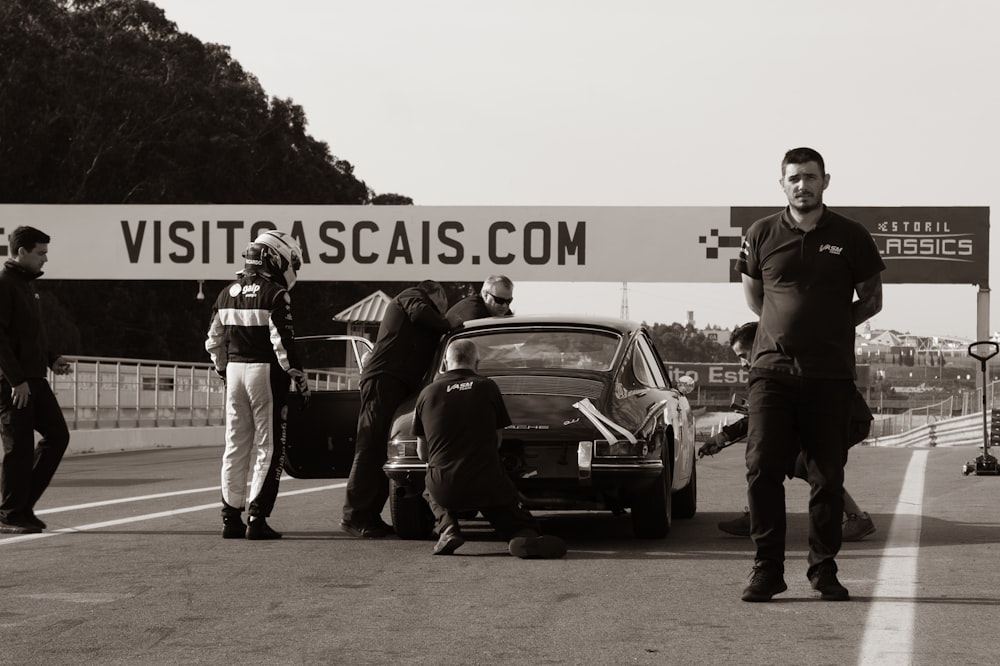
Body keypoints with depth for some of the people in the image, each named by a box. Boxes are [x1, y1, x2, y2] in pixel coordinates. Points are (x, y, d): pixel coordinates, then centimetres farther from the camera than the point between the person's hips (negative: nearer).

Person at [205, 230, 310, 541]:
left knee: (235, 446, 13)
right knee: (268, 448, -1)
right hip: (266, 374, -6)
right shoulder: (275, 294, -11)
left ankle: (231, 517, 14)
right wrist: (299, 377, -7)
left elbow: (214, 341, 14)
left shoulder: (228, 294, 10)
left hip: (235, 370, 6)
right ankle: (257, 518, -4)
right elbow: (283, 342, -15)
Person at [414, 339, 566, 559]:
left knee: (430, 491, 35)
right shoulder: (487, 387, 3)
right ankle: (526, 535, -15)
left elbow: (423, 454, 15)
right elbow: (498, 440, 12)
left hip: (445, 490, 1)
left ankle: (448, 529, 6)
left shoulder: (428, 393, 6)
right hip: (488, 486, -1)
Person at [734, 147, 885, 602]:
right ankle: (767, 569, 4)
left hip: (830, 376, 0)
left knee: (828, 478, 2)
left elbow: (872, 301, 13)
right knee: (761, 470, -5)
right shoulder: (761, 235, 7)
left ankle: (824, 570, 12)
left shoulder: (851, 237, 4)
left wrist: (833, 326, 7)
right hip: (772, 370, 1)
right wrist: (788, 323, 12)